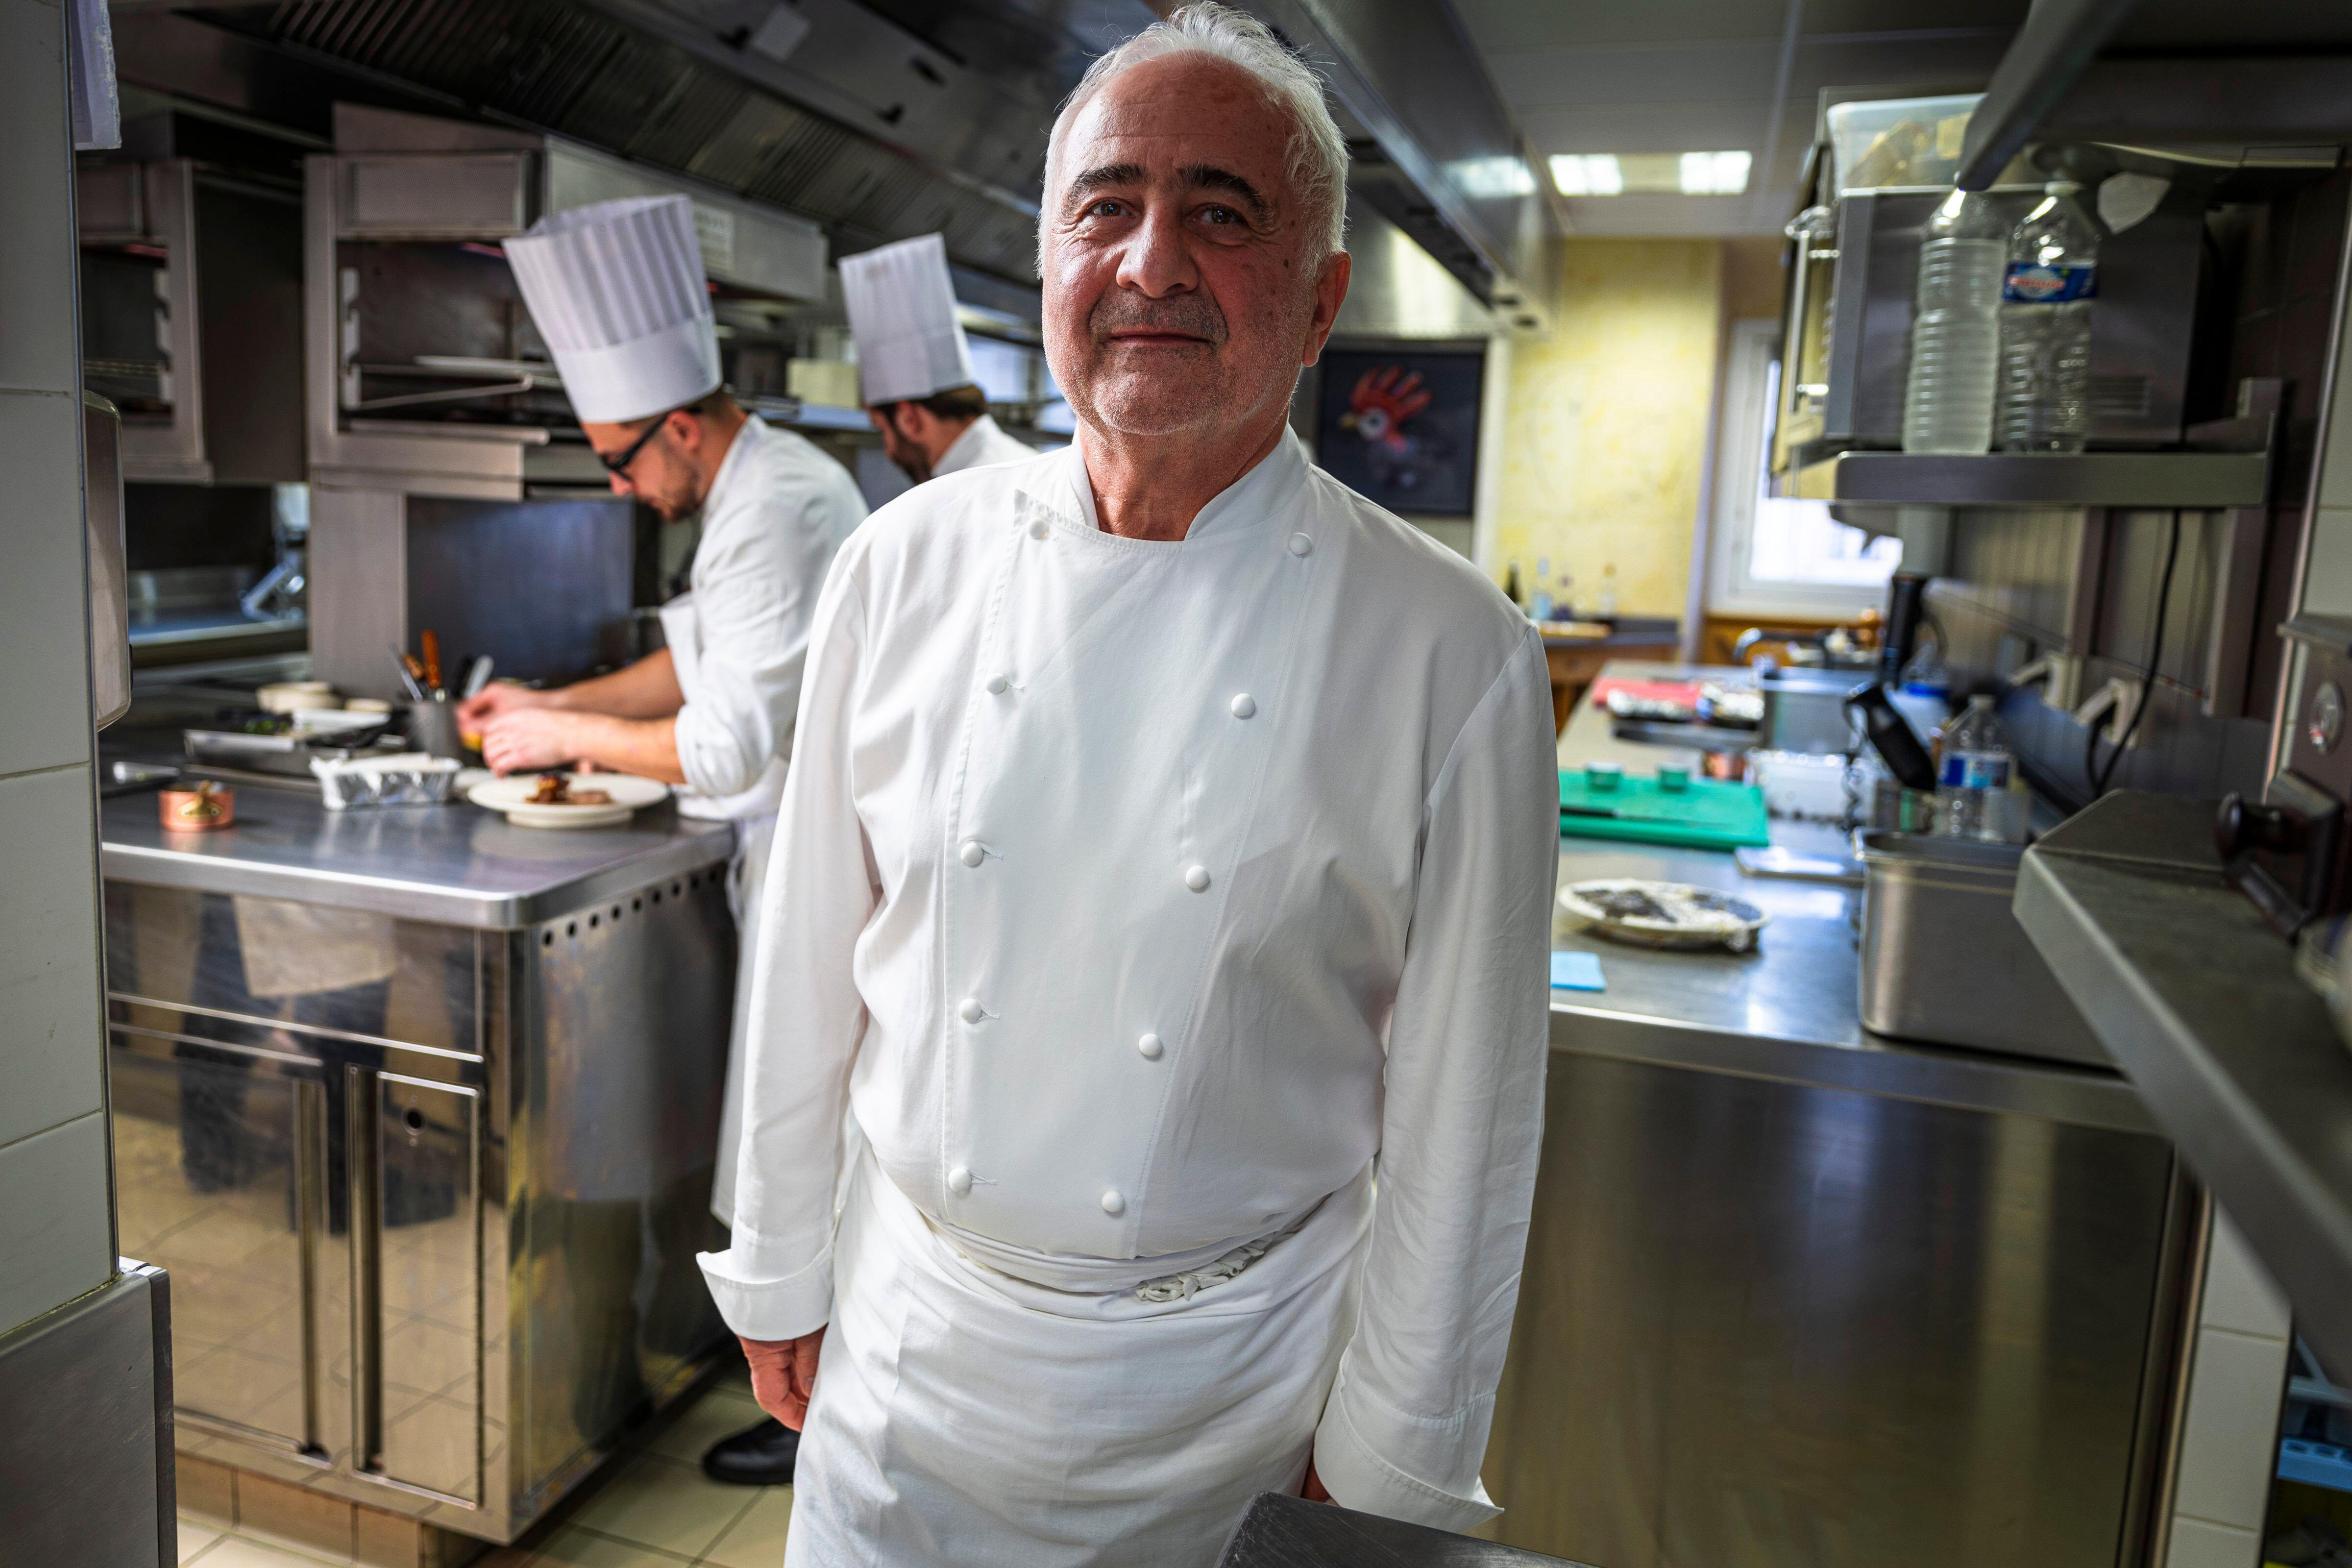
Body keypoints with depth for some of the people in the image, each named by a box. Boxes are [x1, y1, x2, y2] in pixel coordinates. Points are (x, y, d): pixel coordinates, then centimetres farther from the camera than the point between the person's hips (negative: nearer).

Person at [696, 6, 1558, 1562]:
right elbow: (810, 966, 0)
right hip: (908, 1343, 2)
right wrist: (779, 1277, 8)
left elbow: (1460, 1111, -9)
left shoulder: (1454, 655, -15)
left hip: (1239, 1378, -1)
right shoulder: (909, 565, -8)